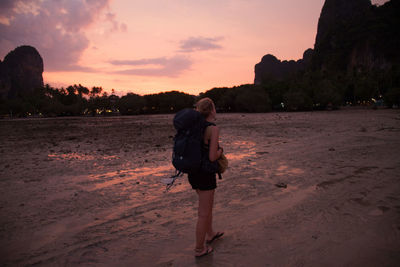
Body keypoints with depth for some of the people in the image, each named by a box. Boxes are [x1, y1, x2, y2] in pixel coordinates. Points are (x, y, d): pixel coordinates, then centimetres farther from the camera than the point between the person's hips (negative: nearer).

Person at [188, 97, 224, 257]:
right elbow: (212, 157, -22)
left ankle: (210, 235, 46)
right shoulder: (214, 128, -18)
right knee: (203, 213, 7)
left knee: (208, 205, 27)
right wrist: (220, 150, -1)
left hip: (193, 171, 8)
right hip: (205, 174, -8)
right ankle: (199, 249, 21)